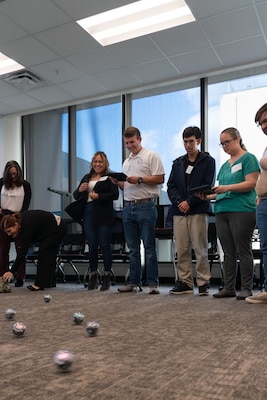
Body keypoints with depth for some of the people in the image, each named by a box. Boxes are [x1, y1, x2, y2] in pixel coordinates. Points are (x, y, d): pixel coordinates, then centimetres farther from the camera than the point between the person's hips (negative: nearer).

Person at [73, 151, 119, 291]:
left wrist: (98, 196, -17)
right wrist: (80, 190, -4)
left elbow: (115, 195, -11)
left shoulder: (110, 177, 0)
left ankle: (106, 277, 8)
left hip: (104, 216, -5)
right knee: (92, 246, 9)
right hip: (89, 215, 5)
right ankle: (93, 277, 17)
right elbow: (76, 196, 18)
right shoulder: (86, 178, 16)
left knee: (105, 245, -1)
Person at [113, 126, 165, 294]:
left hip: (146, 206, -7)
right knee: (133, 249, 10)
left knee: (149, 247, -5)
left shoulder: (151, 156, 0)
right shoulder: (126, 162, 21)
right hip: (128, 207, 7)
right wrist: (118, 182, 2)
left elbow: (160, 178, -9)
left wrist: (139, 179, -14)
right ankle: (134, 282, 16)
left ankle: (153, 283, 0)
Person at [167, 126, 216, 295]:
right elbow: (171, 186, 11)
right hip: (179, 212, 4)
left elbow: (208, 186, -4)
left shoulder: (208, 161, 5)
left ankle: (203, 282, 6)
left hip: (198, 211, -4)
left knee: (200, 249, -3)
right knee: (182, 250, 4)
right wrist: (179, 202, -7)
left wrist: (189, 202, -12)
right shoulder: (178, 163, 18)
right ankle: (185, 282, 13)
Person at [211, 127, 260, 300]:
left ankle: (247, 288, 4)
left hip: (242, 210, -7)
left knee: (243, 251, -3)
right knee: (228, 252, 8)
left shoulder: (248, 158, 1)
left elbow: (251, 183, -10)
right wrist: (208, 195, 5)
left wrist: (227, 188, -19)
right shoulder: (225, 165, 22)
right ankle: (229, 287, 13)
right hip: (222, 211, 7)